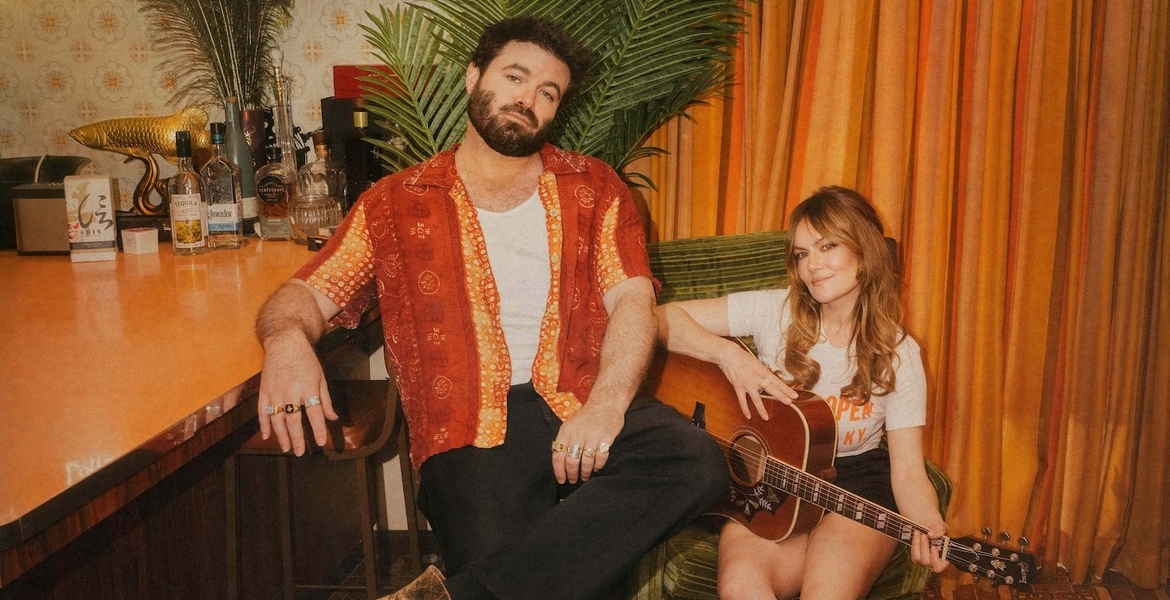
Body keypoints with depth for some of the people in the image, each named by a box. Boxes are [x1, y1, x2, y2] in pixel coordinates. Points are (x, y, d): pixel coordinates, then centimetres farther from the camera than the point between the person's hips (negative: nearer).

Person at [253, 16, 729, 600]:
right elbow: (307, 293, 11)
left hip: (578, 404, 4)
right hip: (472, 427, -3)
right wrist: (286, 339, -16)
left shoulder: (593, 188, 16)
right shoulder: (396, 203, 14)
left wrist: (605, 405, -17)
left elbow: (631, 299, 3)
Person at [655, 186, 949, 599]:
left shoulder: (899, 356, -3)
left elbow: (908, 472, -6)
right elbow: (663, 318, -5)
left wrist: (930, 528, -26)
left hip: (857, 485, -1)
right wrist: (728, 354, -21)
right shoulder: (774, 312, -3)